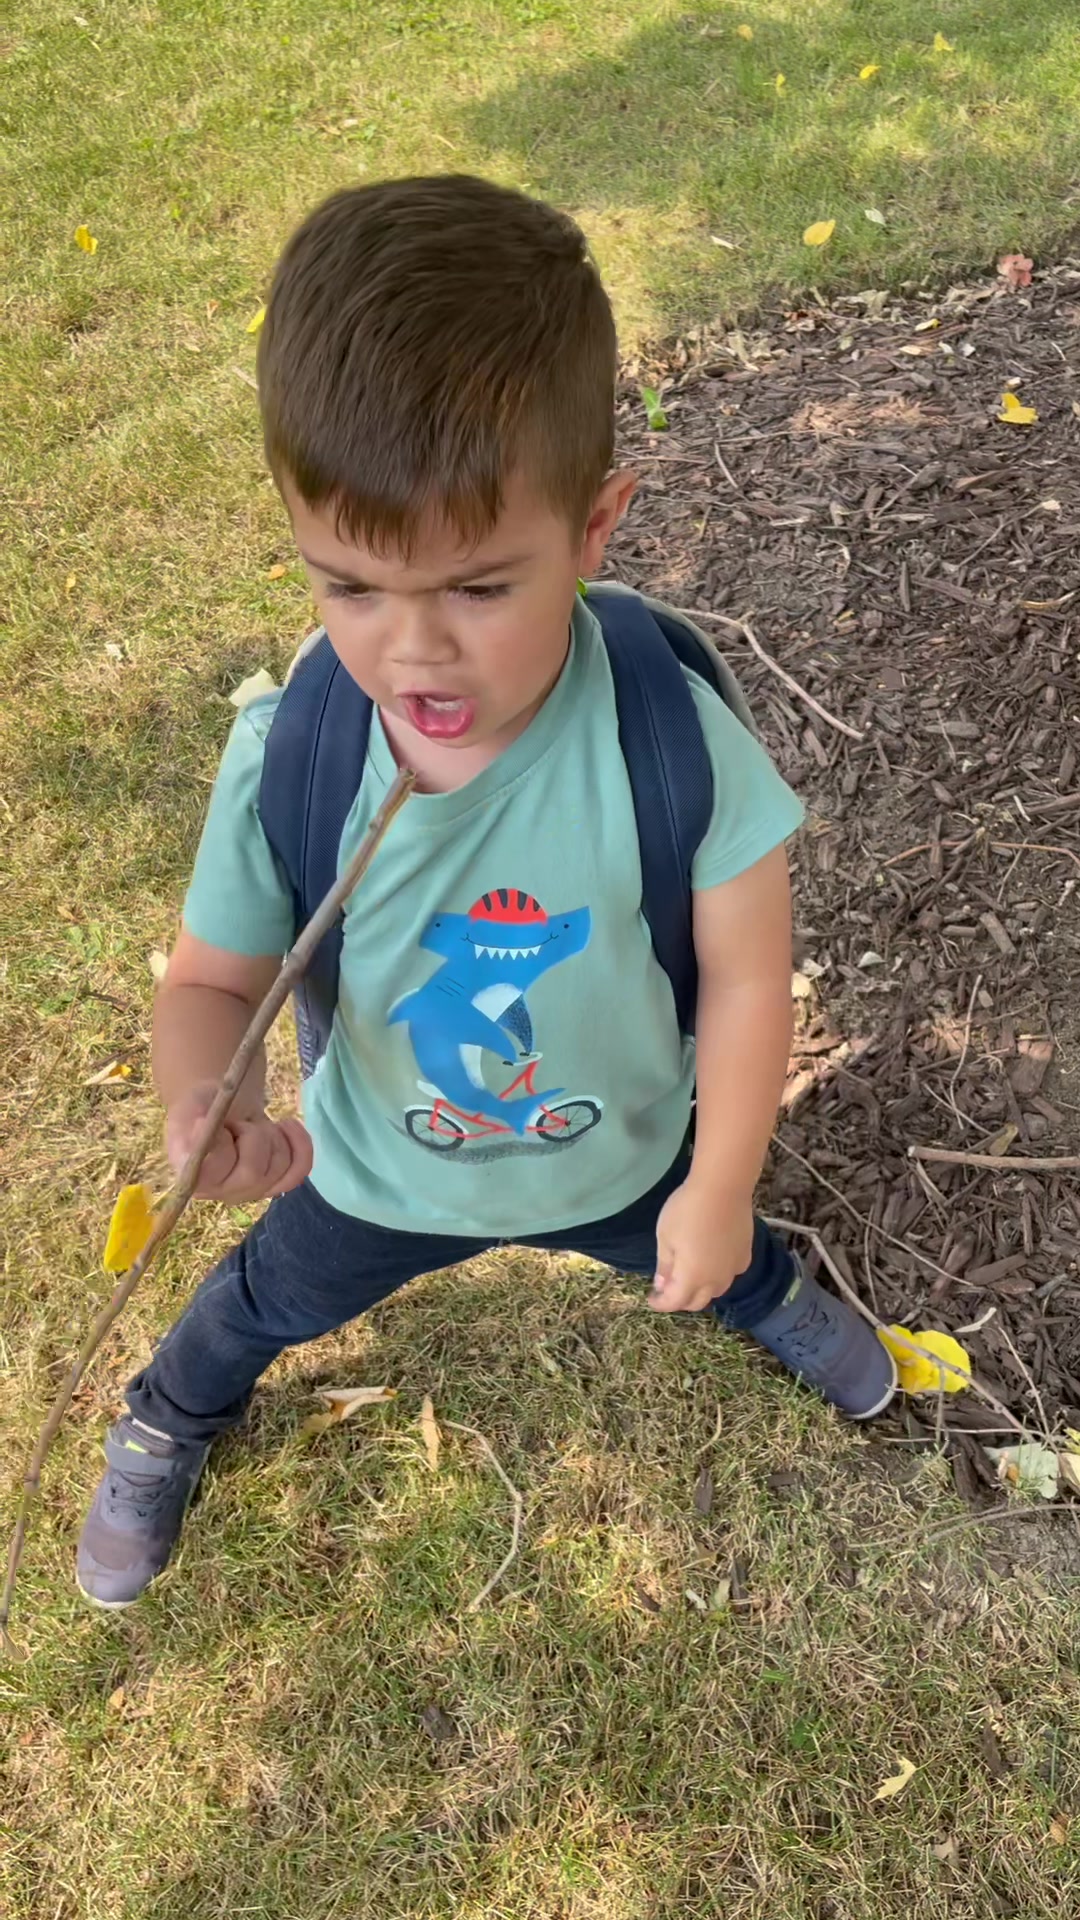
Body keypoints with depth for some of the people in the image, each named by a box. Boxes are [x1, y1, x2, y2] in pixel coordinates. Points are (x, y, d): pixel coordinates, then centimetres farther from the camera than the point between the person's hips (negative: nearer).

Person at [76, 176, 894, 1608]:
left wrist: (719, 1189, -12)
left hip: (622, 1162, 0)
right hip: (376, 1176, 1)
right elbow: (213, 977, -18)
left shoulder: (671, 740, -35)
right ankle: (168, 1423, 67)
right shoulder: (282, 760, -31)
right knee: (267, 1306, 30)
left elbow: (745, 978, -21)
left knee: (712, 1262, 33)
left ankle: (774, 1300, 73)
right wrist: (207, 1097, -41)